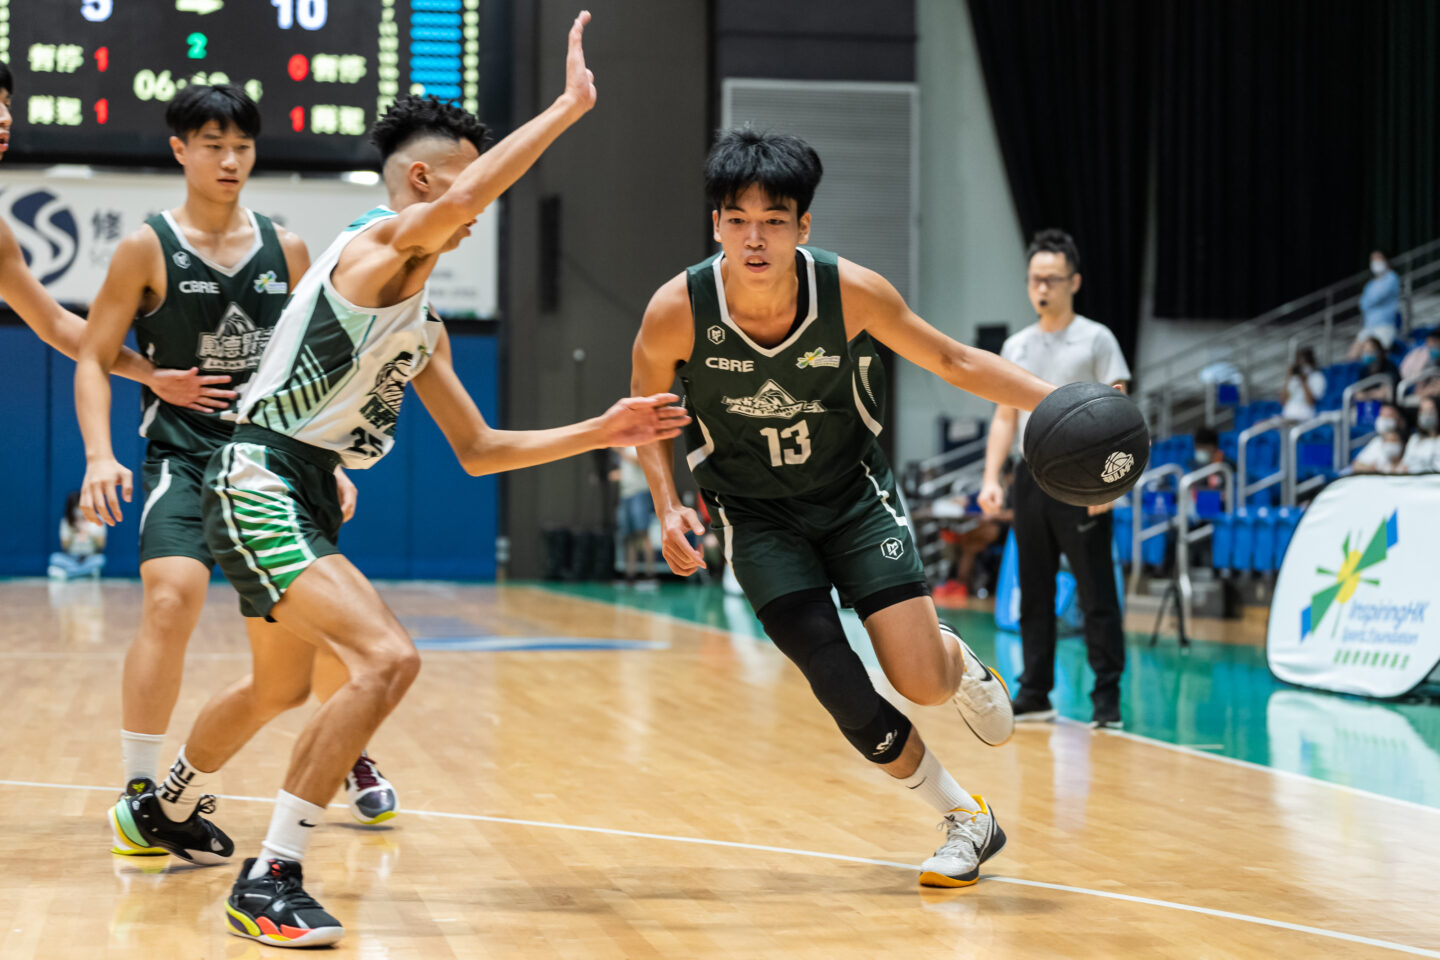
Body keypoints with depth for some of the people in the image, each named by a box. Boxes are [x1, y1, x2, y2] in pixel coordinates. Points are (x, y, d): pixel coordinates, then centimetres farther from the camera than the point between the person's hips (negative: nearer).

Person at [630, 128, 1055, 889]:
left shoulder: (853, 292, -22)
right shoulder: (676, 311, -22)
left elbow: (952, 360, -8)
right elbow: (646, 403, -2)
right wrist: (668, 505, -15)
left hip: (855, 496, 0)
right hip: (759, 517, 0)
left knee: (923, 681, -12)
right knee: (841, 690, -12)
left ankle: (962, 663, 28)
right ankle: (967, 820, 9)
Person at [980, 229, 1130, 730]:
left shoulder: (1096, 340, -2)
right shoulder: (1015, 347, 13)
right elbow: (1005, 417, 15)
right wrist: (991, 477, 4)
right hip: (1031, 477, 5)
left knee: (1097, 593, -5)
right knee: (1034, 594, 8)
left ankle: (1107, 695, 0)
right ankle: (1035, 693, 14)